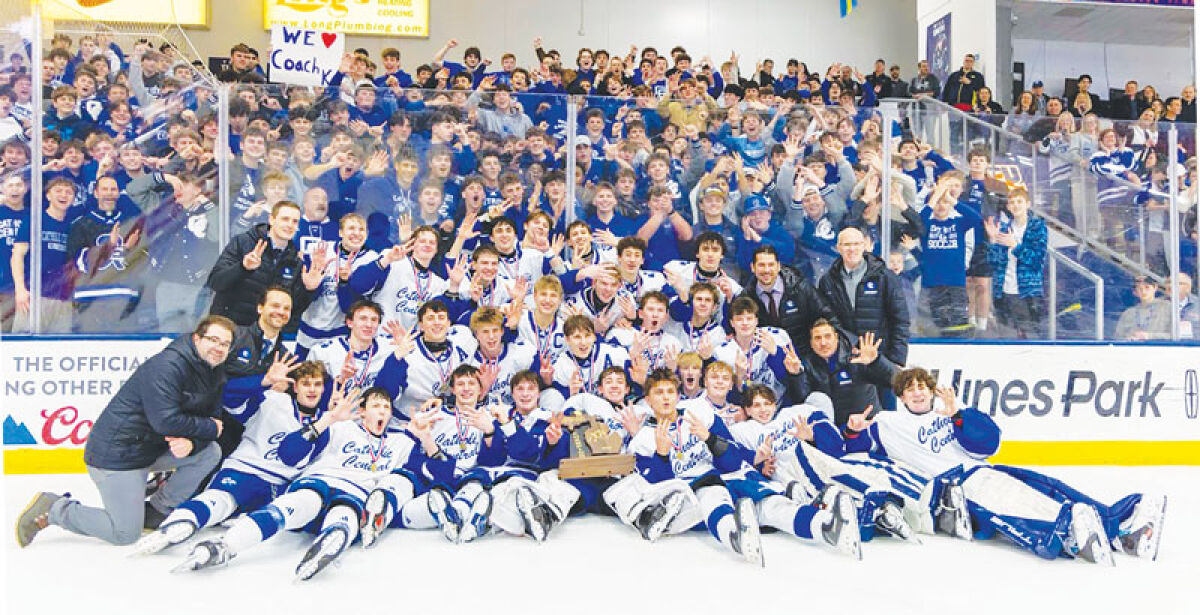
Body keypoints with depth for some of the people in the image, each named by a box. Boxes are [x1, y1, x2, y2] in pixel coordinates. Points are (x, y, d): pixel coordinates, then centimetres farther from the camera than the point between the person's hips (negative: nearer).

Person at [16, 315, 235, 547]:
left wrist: (190, 442, -18)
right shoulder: (167, 366, -24)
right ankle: (52, 509, 10)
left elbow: (212, 420, 3)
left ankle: (157, 510, 8)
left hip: (154, 447, 9)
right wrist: (209, 428, -18)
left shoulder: (215, 375, 4)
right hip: (117, 452, -9)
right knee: (126, 533, -8)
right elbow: (166, 421, -31)